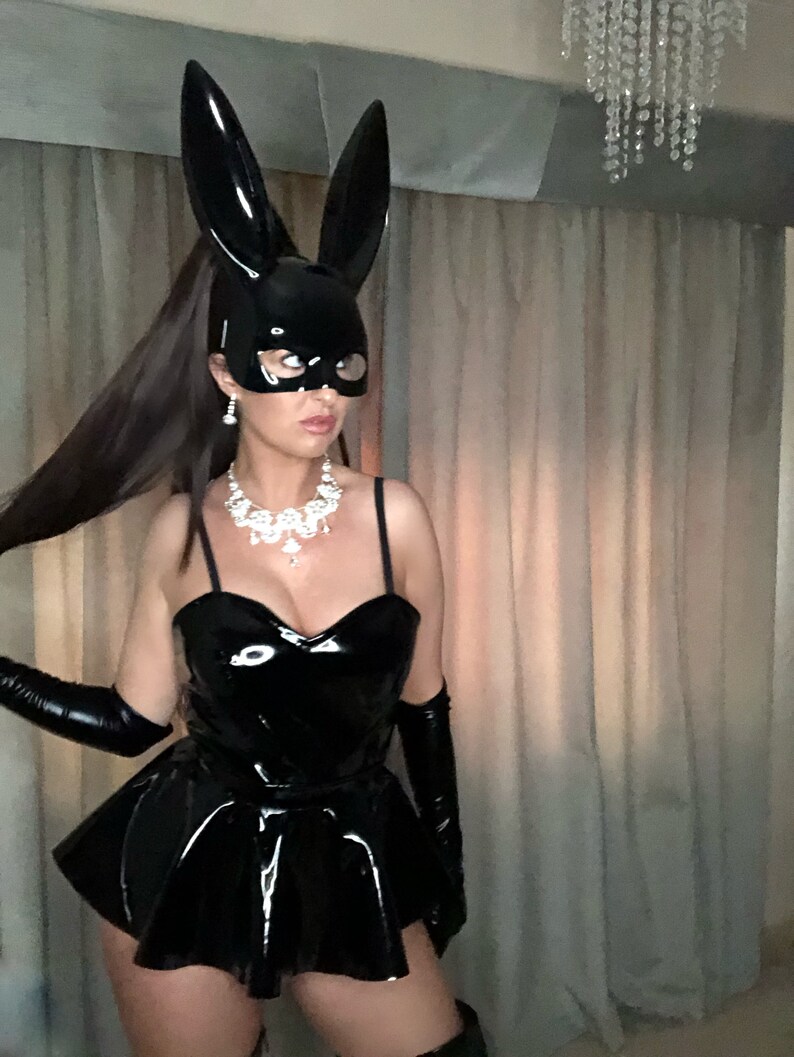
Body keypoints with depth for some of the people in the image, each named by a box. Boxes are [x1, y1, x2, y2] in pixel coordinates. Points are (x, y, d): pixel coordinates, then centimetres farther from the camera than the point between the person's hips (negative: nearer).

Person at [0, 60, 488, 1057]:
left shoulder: (396, 516, -10)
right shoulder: (183, 528, -10)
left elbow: (421, 704, 0)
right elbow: (135, 718, -3)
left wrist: (447, 857, 8)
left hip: (353, 868, 1)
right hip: (191, 869, 0)